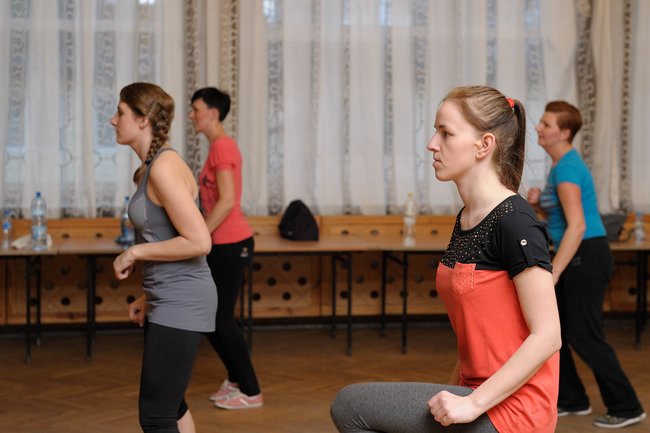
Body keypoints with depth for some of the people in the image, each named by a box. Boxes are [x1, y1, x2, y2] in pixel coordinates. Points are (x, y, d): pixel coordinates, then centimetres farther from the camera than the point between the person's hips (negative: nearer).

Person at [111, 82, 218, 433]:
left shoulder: (164, 168, -19)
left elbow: (198, 242, -24)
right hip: (168, 300, 11)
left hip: (180, 304, -11)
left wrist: (134, 253, -16)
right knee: (170, 404, 23)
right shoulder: (150, 166, 11)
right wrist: (149, 298, 18)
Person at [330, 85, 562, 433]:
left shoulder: (514, 222, -17)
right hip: (478, 394, 9)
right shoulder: (465, 220, 10)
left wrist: (474, 403, -20)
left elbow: (546, 336, -20)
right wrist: (451, 398, 12)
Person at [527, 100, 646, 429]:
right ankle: (571, 400, 22)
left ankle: (626, 408, 7)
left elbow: (576, 226, -25)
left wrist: (552, 274, -26)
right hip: (577, 258, 10)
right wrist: (538, 203, 1)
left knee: (585, 336, -3)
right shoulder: (560, 165, 13)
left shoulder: (567, 168, -18)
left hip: (586, 257, -10)